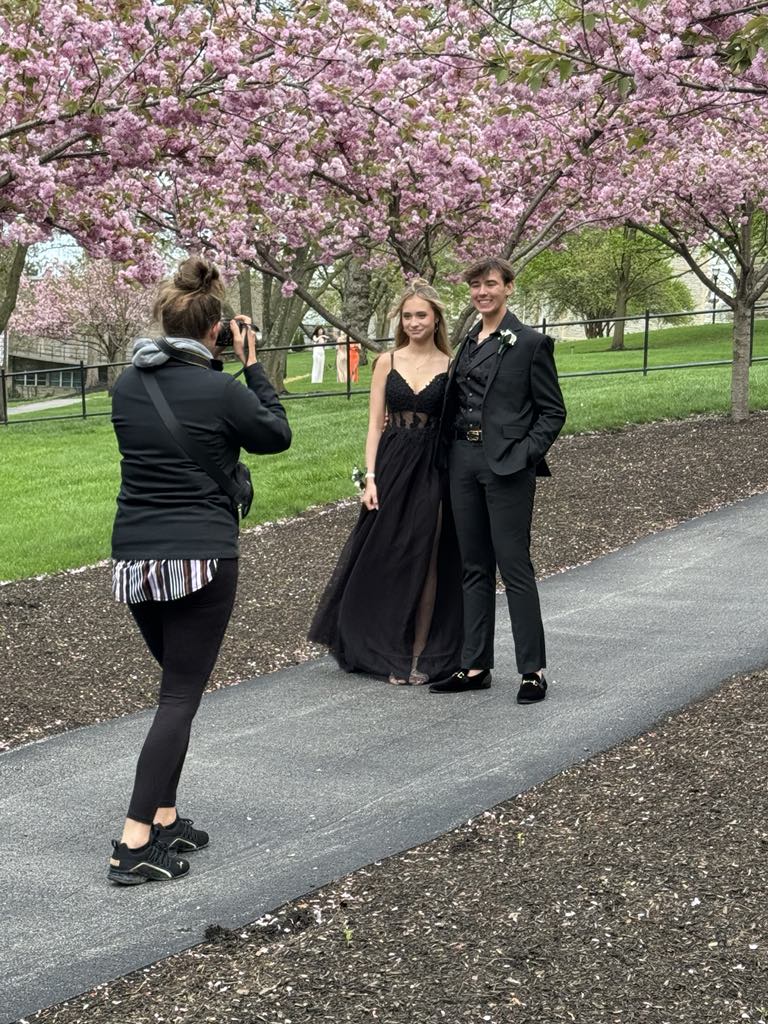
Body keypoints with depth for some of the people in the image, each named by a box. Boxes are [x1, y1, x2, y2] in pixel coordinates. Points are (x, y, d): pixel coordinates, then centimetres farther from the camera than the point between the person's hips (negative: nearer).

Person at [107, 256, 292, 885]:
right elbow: (277, 436, 4)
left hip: (135, 556, 6)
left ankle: (164, 821, 19)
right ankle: (136, 844, -8)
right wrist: (252, 366, 9)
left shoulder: (128, 385, 4)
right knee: (182, 696, -2)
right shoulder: (220, 391, -12)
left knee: (176, 685, 20)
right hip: (203, 557, -6)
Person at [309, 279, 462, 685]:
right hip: (392, 466, 2)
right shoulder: (387, 362, 5)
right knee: (384, 560, 3)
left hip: (434, 469, -1)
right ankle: (390, 651, 16)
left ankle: (419, 656, 9)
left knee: (425, 562, 1)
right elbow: (375, 423, 5)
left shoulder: (451, 366, 2)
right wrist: (370, 477, -4)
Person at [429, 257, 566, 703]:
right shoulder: (469, 342, 15)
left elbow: (553, 411, -5)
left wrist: (525, 454, -16)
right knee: (475, 567, 11)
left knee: (515, 567, -4)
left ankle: (534, 670, 3)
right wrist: (450, 451, 9)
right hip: (464, 461, 7)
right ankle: (475, 666, 17)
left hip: (507, 466, -7)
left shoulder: (530, 343, -6)